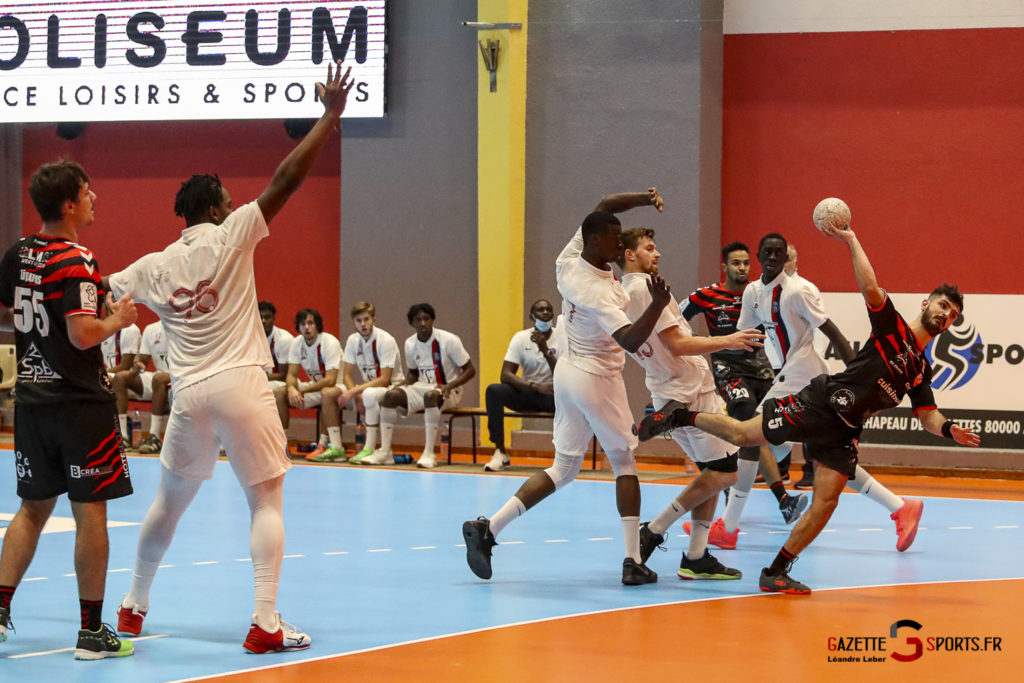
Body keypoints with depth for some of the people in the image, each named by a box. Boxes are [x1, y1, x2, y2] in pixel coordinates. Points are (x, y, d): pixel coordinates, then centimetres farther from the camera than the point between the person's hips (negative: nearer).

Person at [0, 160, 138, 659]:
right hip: (80, 401, -7)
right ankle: (92, 633, 4)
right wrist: (118, 319, -6)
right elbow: (83, 335, -23)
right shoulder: (76, 263, -16)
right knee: (90, 513, 0)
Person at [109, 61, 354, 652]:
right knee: (267, 502, 0)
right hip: (241, 387, -4)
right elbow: (287, 179, -9)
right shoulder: (231, 237, -4)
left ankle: (134, 606, 30)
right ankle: (266, 623, -9)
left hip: (189, 395, 5)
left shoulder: (155, 266, 8)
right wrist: (331, 114, -6)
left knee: (170, 503, 20)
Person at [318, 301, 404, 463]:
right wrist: (356, 397, -19)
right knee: (328, 393, -12)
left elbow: (384, 380, -23)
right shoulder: (353, 340, 1)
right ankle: (336, 449, -11)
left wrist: (353, 392, -27)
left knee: (370, 394, -40)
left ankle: (369, 449, -33)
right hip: (367, 387, 7)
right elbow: (347, 376, 1)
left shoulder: (386, 340, -18)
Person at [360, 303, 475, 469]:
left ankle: (429, 454, -36)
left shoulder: (449, 340, -14)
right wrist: (403, 385, -5)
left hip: (449, 391, -5)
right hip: (422, 387, 5)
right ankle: (384, 452, -17)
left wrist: (448, 387, -25)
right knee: (391, 396, -19)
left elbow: (470, 370, -11)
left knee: (431, 396, -39)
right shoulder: (410, 344, 3)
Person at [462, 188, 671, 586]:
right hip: (599, 380, -8)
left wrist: (643, 199, -1)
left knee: (563, 467, 11)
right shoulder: (599, 291, -24)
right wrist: (658, 305, -43)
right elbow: (631, 341, -32)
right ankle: (633, 562, 2)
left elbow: (603, 206, 10)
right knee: (625, 463, 6)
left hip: (568, 372, 8)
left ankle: (487, 529, 0)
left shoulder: (568, 261, -2)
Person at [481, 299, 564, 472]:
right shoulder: (521, 338, -4)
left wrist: (546, 350, -28)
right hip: (527, 393, 2)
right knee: (493, 390, -28)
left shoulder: (562, 338, -7)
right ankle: (500, 453, -22)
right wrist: (535, 386, -28)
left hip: (552, 395, -2)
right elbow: (505, 375, -14)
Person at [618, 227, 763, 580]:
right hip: (691, 392, -10)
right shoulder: (646, 287, -15)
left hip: (666, 395, 10)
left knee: (712, 474, 12)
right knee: (724, 472, -6)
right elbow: (676, 344, -19)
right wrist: (726, 341, -13)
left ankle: (696, 557, 8)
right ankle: (655, 530, -5)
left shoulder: (622, 295, 12)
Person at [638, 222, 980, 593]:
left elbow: (927, 415, 18)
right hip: (821, 402, -6)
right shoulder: (892, 326, -1)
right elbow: (871, 289, -18)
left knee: (825, 503, -8)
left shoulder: (921, 369, 18)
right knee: (744, 435, -9)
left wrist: (949, 430, -3)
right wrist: (852, 241, -20)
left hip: (845, 430, 6)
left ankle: (776, 573, -1)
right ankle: (682, 417, 17)